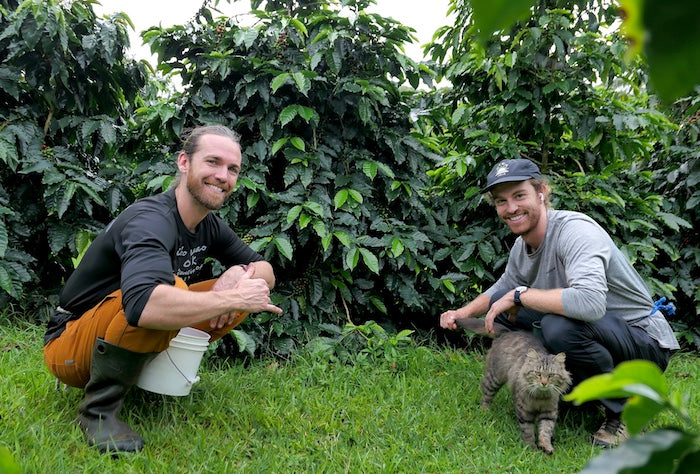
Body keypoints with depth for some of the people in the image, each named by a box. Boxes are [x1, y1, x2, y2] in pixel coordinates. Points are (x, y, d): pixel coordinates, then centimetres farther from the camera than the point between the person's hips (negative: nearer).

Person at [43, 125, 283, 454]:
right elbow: (143, 305, -46)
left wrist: (242, 275, -18)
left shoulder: (211, 225, -1)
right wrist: (233, 298, -35)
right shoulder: (151, 219, -28)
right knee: (170, 287, -36)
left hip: (138, 337, 8)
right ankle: (99, 409, -18)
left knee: (250, 286, -1)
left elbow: (265, 271, 7)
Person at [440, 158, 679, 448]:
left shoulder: (575, 230, -25)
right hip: (586, 335, 8)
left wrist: (520, 294, -30)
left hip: (644, 342, -8)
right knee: (499, 304, 2)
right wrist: (463, 313, 1)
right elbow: (503, 288, 21)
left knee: (559, 325, -37)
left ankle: (623, 411, -11)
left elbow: (590, 302, -43)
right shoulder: (522, 246, 0)